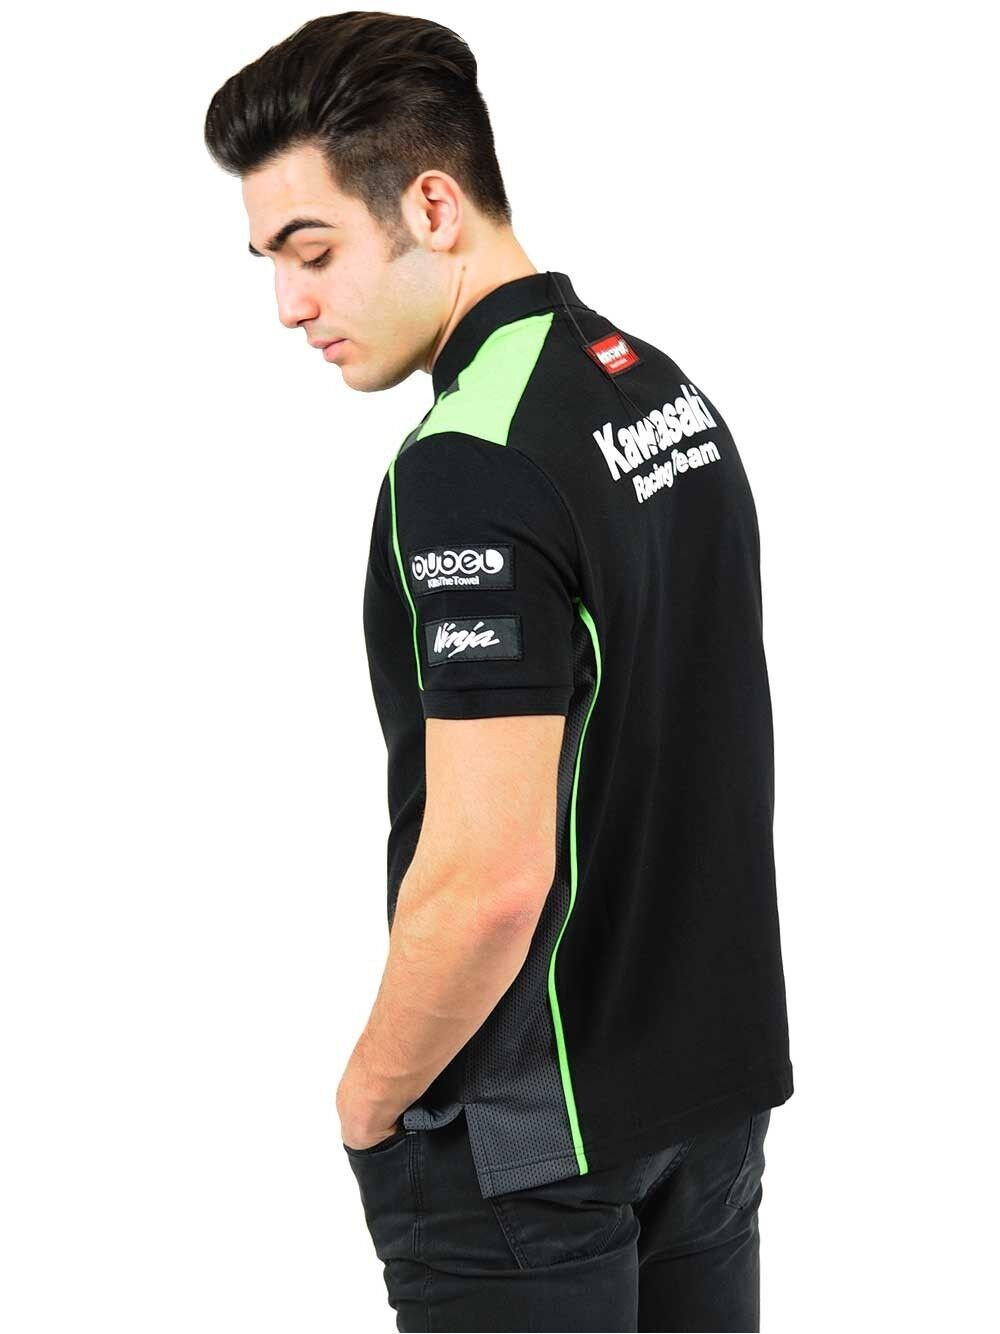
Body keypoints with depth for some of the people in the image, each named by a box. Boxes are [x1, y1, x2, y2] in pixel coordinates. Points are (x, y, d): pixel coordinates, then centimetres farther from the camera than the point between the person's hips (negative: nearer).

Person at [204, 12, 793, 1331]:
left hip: (534, 1138, -8)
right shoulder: (670, 391, 5)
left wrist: (371, 1100, -11)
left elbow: (488, 876, -27)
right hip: (717, 1076, 9)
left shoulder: (472, 466, -24)